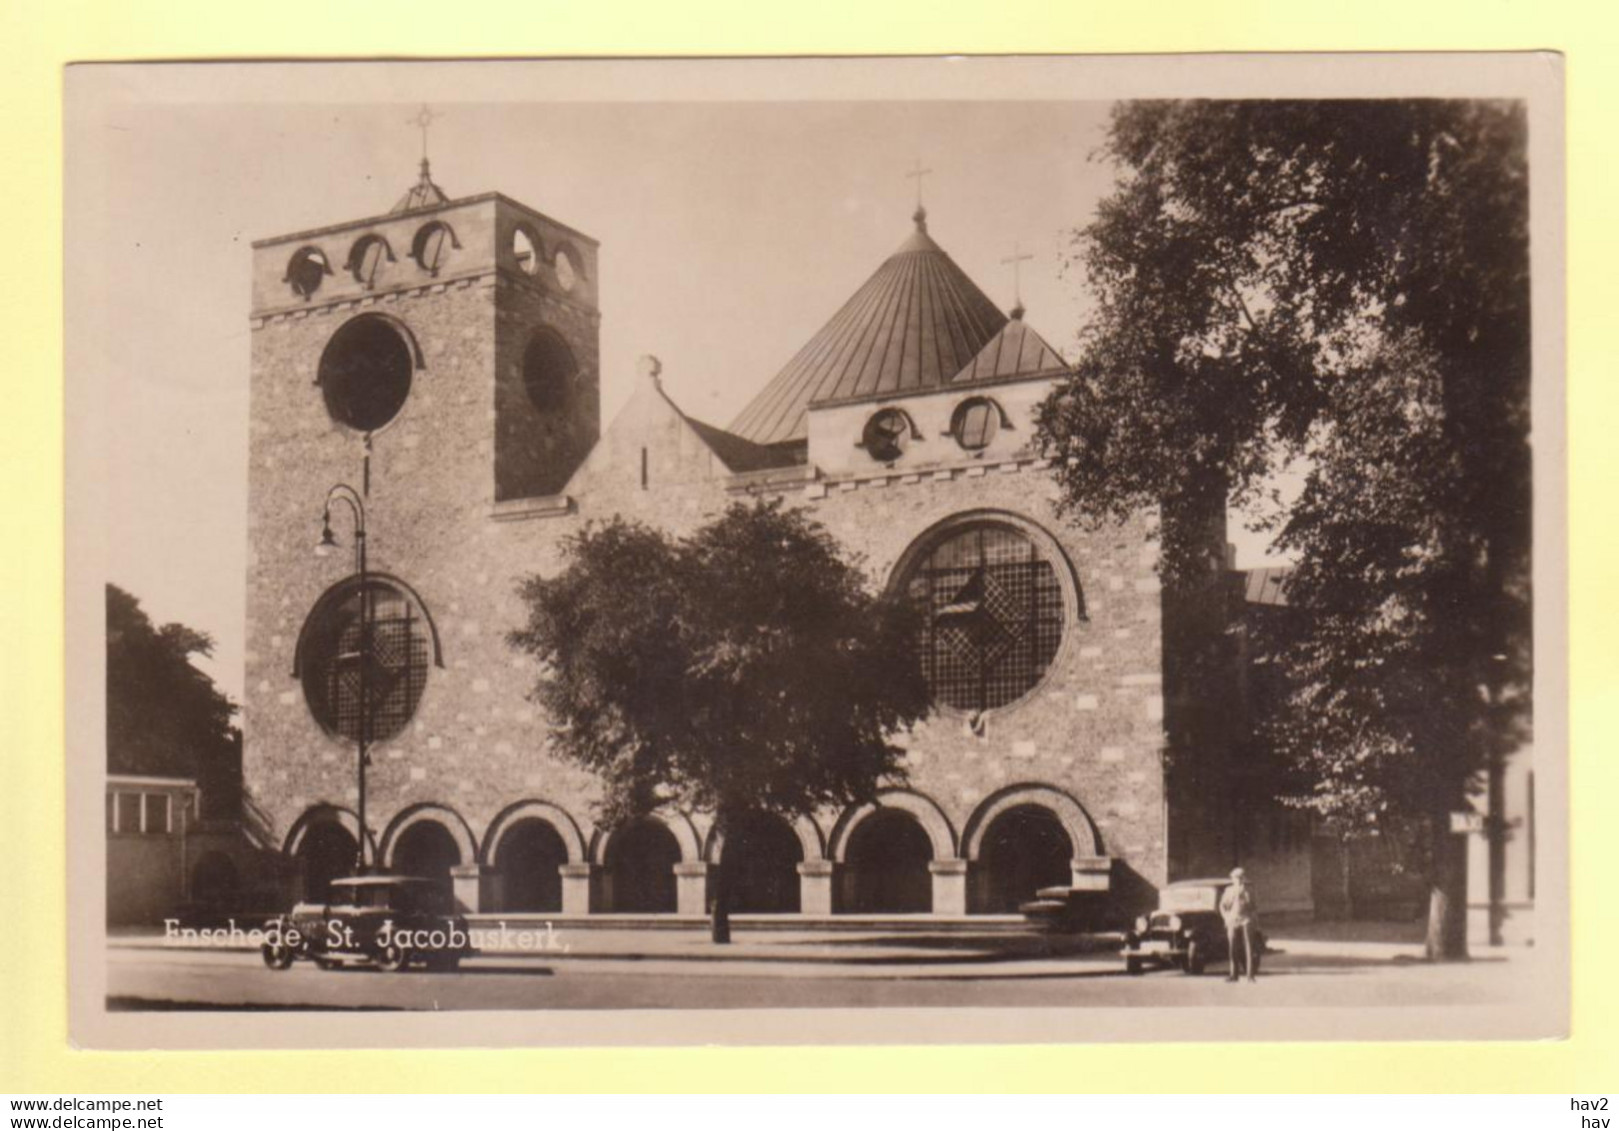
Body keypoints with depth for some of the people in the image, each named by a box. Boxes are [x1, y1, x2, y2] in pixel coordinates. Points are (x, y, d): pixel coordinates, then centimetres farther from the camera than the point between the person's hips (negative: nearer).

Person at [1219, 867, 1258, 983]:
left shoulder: (1249, 891, 6)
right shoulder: (1229, 890, 9)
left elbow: (1255, 906, 11)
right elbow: (1222, 905, 14)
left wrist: (1252, 915, -6)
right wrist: (1226, 917, 2)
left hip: (1246, 921, -2)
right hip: (1232, 922, 2)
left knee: (1248, 948, -6)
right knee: (1232, 949, 0)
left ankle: (1250, 975, -6)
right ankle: (1233, 975, 6)